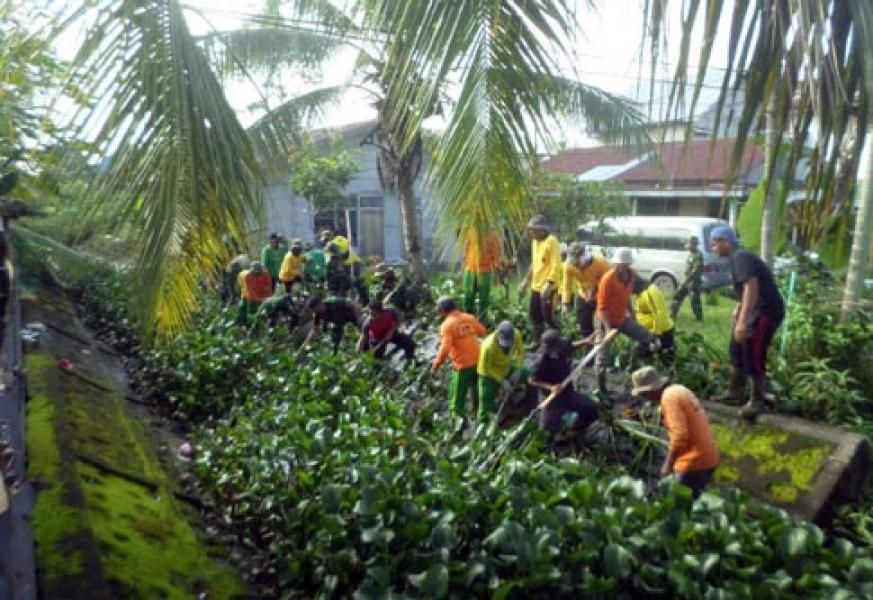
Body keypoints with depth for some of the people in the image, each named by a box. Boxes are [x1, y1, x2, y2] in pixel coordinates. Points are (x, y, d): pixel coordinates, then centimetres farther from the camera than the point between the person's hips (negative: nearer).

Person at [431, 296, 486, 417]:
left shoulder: (447, 324, -15)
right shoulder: (470, 318, 2)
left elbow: (445, 349, -22)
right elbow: (483, 331, 17)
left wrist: (436, 365, -12)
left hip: (462, 366, -6)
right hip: (477, 362, 6)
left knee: (457, 400, 5)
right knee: (478, 395, 26)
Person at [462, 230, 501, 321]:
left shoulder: (493, 235, -3)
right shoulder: (471, 233, 4)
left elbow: (496, 253, -2)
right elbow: (466, 251, 12)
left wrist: (495, 269, -6)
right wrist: (464, 267, 11)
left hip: (485, 271, -2)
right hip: (470, 270, 3)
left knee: (484, 297, 5)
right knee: (468, 296, 8)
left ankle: (481, 321, 17)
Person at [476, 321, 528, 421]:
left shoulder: (516, 335, -27)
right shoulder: (489, 346, -40)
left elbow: (520, 352, -7)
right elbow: (486, 368, -25)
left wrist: (517, 370, -17)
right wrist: (502, 381, -25)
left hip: (507, 367, 5)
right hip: (490, 373, -5)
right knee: (486, 404, -4)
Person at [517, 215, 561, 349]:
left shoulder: (552, 241, -14)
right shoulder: (535, 242, 12)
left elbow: (556, 266, -21)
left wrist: (549, 284, -29)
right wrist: (526, 280, 21)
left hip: (547, 286, -9)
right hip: (536, 285, 9)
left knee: (547, 316, -6)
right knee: (534, 314, 13)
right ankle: (537, 341, 27)